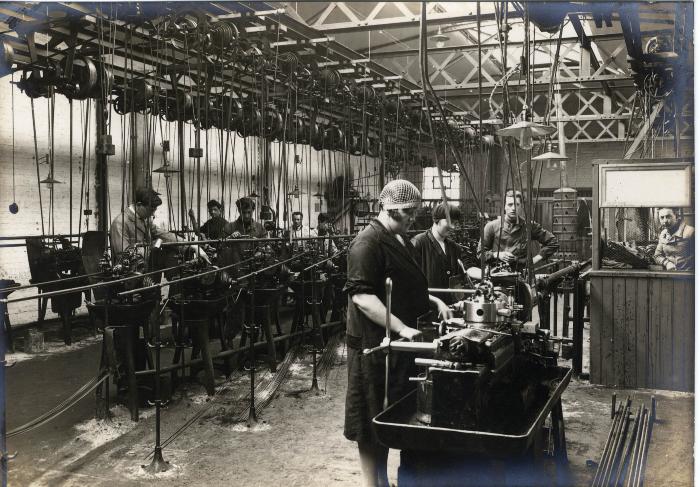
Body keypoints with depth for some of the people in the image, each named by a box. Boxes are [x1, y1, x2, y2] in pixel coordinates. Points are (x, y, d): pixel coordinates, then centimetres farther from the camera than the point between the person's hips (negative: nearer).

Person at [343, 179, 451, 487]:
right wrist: (401, 328, -29)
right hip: (375, 345, -9)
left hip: (400, 343, 10)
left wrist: (433, 301, 11)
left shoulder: (400, 239, 14)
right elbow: (362, 296, -25)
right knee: (373, 420, 2)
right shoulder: (368, 243, -17)